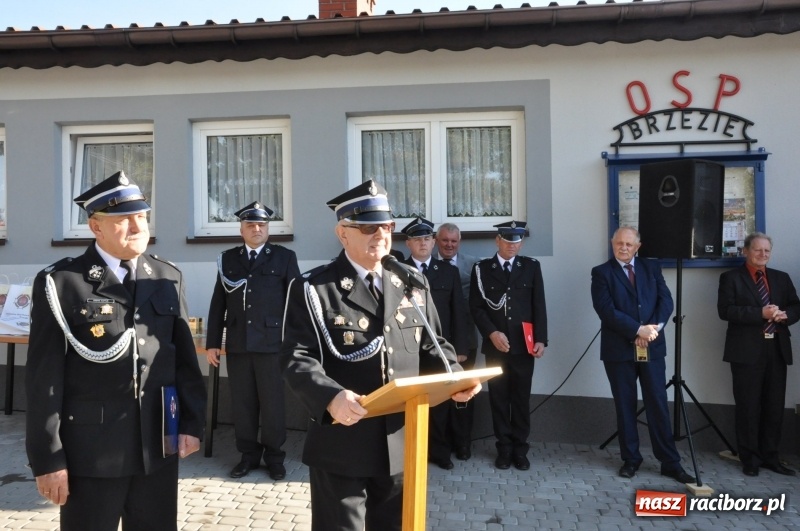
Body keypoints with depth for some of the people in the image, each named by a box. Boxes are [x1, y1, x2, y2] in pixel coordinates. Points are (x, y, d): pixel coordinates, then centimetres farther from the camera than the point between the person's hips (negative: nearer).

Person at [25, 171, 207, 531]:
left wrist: (192, 422, 3)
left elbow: (185, 356, 6)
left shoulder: (167, 279, 5)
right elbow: (44, 379, -7)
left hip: (158, 446, 4)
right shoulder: (60, 283, -7)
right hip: (91, 450, -3)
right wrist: (48, 458, -7)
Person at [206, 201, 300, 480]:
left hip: (272, 342, -2)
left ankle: (274, 457, 19)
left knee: (273, 403, 5)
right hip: (237, 343, 3)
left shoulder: (285, 257, 3)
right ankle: (248, 455, 23)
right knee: (242, 402, 9)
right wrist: (212, 342, 6)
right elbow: (218, 303, 10)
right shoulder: (228, 259, 11)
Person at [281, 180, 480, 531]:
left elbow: (432, 346, 12)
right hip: (341, 447, -4)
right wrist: (331, 397, -32)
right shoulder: (313, 289, -7)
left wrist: (456, 378, -7)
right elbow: (296, 358, -15)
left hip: (402, 444, 5)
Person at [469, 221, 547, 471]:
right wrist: (492, 333, -14)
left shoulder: (531, 266, 6)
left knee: (521, 398, 8)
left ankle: (520, 448, 21)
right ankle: (504, 448, 19)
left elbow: (539, 306, 2)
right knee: (499, 398, 7)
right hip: (495, 345, 0)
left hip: (524, 345, 1)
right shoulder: (482, 269, 2)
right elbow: (476, 307, -1)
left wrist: (540, 339, -6)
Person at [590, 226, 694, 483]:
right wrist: (638, 330, -18)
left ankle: (670, 462, 15)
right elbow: (606, 310, -12)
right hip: (619, 348, -2)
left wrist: (654, 328, -15)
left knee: (658, 404, 6)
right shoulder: (601, 273, -1)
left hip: (652, 347, 2)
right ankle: (630, 459, 20)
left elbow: (666, 300, 1)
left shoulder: (651, 267, 10)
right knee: (625, 406, 8)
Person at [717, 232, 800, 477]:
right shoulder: (731, 278, 0)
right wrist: (760, 313, -20)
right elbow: (725, 310, -11)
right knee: (748, 407, 2)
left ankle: (770, 456, 22)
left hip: (777, 350, 5)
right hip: (747, 351, -5)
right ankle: (750, 458, 14)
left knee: (775, 406, 10)